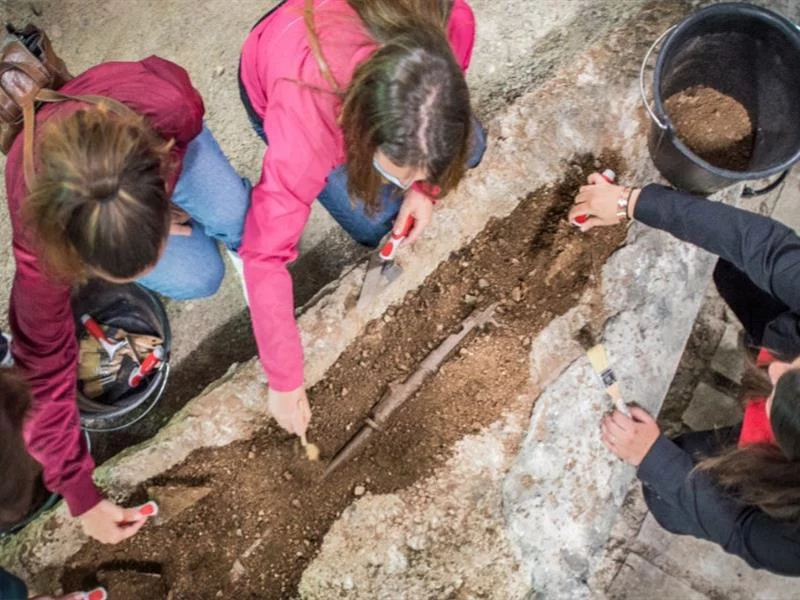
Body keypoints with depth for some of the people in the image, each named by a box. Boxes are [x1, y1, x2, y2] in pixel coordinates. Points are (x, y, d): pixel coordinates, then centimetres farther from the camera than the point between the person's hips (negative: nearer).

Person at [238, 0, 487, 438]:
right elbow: (266, 254, -38)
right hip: (274, 85, -3)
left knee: (470, 153, 1)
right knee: (377, 224, -8)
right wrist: (285, 382, -32)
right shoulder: (306, 119, -46)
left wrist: (426, 186, -17)